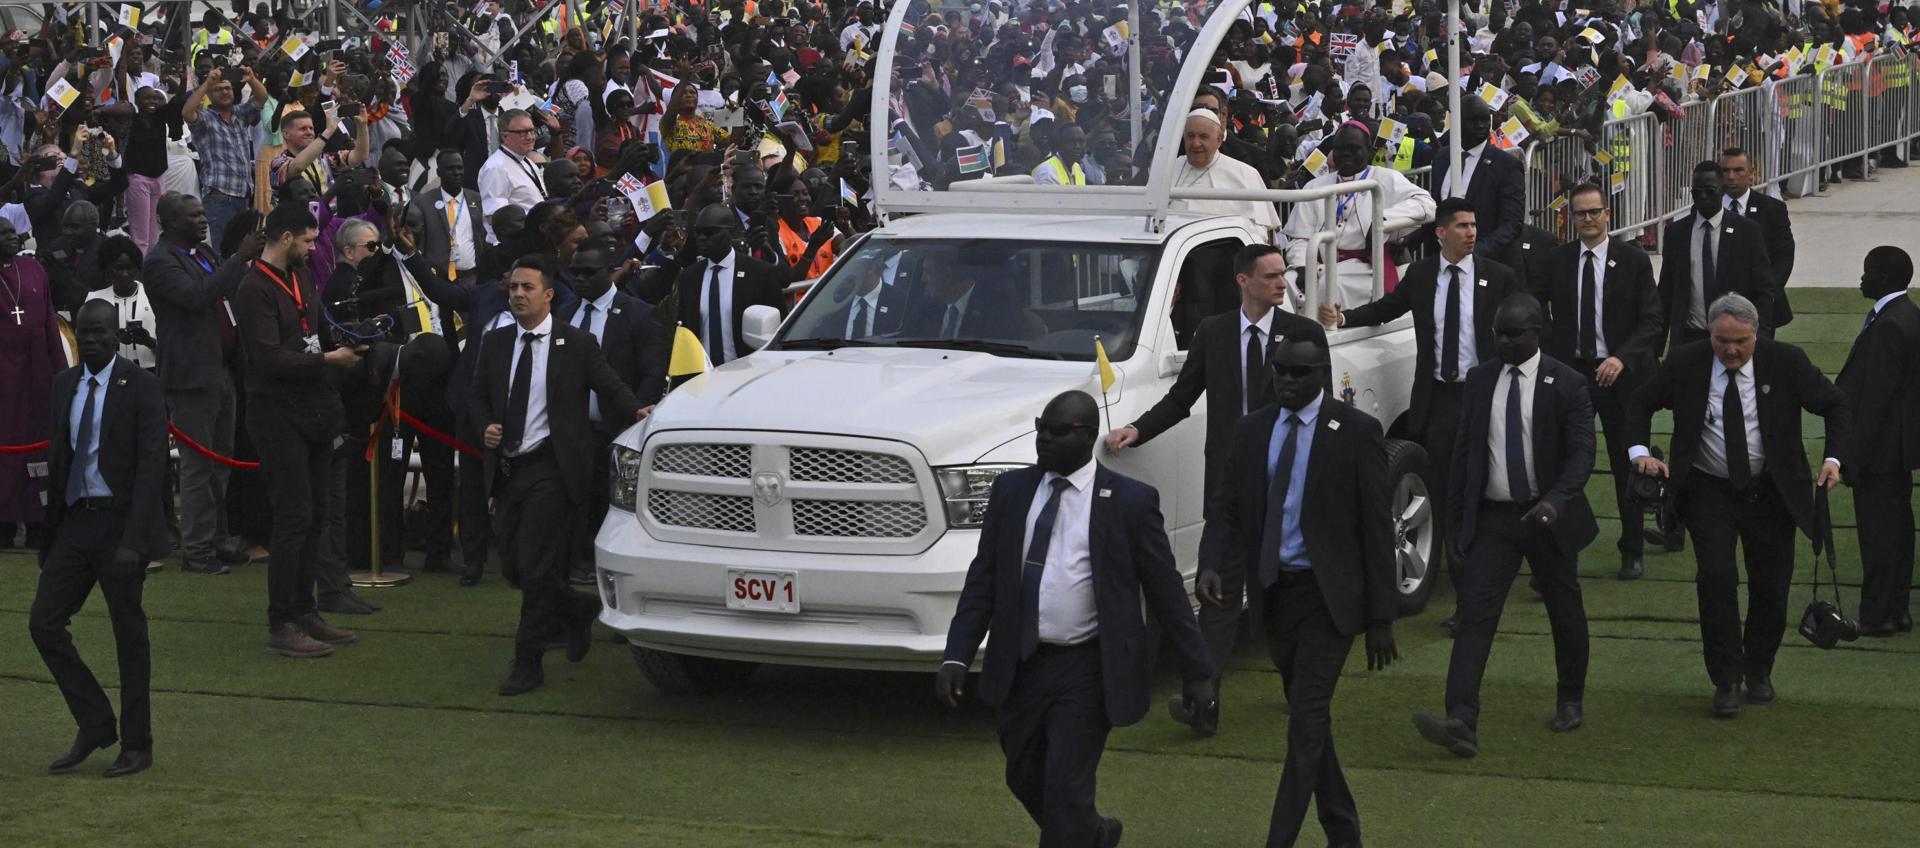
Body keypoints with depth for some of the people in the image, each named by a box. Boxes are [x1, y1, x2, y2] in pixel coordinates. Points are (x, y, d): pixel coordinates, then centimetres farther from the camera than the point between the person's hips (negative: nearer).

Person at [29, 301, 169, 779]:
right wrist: (50, 533, 11)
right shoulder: (64, 385, 10)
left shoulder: (141, 387, -8)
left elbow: (151, 466, -12)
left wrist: (133, 540, -20)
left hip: (119, 523, -6)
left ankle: (136, 746, 13)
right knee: (44, 623, 0)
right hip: (74, 521, 6)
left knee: (129, 635, 2)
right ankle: (95, 727, 14)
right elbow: (59, 459, 14)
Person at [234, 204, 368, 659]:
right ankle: (281, 626, -4)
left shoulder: (302, 276, 13)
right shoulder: (255, 289, -15)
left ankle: (303, 612, 21)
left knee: (314, 514, 12)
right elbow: (271, 359, -23)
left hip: (313, 409, 9)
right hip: (279, 413, -9)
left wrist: (344, 342, 7)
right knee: (295, 516, -9)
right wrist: (328, 359, -17)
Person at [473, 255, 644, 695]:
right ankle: (577, 610, 34)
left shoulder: (576, 343, -2)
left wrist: (637, 411, -21)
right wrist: (486, 426, -1)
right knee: (512, 566, 8)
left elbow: (610, 388, -1)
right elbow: (479, 395, 19)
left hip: (551, 468, -6)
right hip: (507, 469, 6)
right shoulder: (496, 343, 11)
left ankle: (528, 664, -2)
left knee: (533, 564, -10)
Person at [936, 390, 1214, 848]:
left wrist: (1196, 668, 0)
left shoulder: (1130, 501, -8)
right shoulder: (1011, 490, 3)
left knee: (1066, 790, -5)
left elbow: (1165, 588, -3)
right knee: (1024, 777, 18)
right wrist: (957, 656, -3)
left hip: (1087, 672, -5)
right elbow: (983, 579, 5)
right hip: (1021, 667, 5)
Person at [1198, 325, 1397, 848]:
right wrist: (1212, 565, -14)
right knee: (1309, 721, 15)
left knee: (1306, 723, -12)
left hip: (1328, 595, -5)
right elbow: (1226, 505, 7)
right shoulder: (1251, 432, 6)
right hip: (1274, 591, 5)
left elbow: (1377, 528, -8)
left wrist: (1381, 618, -9)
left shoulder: (1356, 432, -9)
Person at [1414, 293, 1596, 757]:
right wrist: (1456, 515, 10)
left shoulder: (1566, 384, -7)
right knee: (1474, 613, -11)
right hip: (1492, 518, 2)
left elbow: (1582, 451, -12)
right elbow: (1465, 450, 11)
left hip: (1547, 516, -2)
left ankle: (1570, 701, 37)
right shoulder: (1480, 380, 5)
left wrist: (1556, 500, -29)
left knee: (1565, 611, 13)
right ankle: (1461, 724, -21)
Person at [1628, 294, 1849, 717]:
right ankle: (1726, 680, -3)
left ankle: (1759, 672, 29)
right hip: (1708, 491, -1)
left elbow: (1836, 406, -2)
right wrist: (1640, 452, -13)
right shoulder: (1684, 363, -10)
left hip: (1772, 491, 1)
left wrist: (1833, 458, -18)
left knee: (1771, 586, 6)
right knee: (1716, 578, -15)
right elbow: (1641, 404, 4)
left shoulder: (1786, 362, -11)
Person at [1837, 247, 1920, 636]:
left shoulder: (1888, 327, -22)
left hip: (1881, 449, -10)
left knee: (1879, 535, -3)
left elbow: (1875, 398, -23)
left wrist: (1855, 457, -19)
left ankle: (1877, 617, 3)